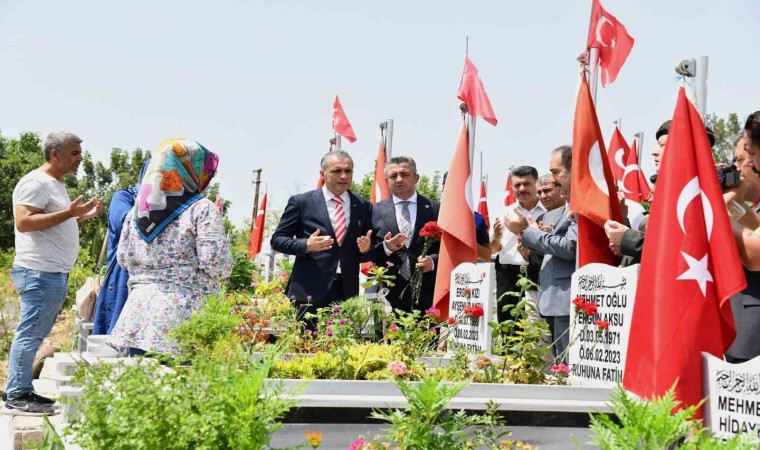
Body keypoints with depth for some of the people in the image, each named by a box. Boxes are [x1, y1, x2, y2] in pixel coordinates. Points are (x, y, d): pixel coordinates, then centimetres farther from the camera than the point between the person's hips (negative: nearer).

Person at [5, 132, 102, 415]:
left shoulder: (55, 184, 20)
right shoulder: (36, 182, -10)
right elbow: (24, 222, -21)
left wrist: (82, 216, 17)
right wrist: (69, 213, -24)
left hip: (55, 273, 10)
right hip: (40, 273, -10)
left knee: (35, 335, 12)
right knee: (29, 334, -7)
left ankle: (23, 391, 17)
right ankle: (16, 397, -3)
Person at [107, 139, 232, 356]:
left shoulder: (137, 209, 11)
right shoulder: (202, 209, -7)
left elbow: (124, 259, 16)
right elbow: (217, 264, -12)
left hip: (140, 308, 6)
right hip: (183, 312, -5)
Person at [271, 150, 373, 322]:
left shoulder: (364, 207, 11)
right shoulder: (301, 202, 3)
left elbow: (372, 252, 17)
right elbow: (277, 240, 5)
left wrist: (366, 249, -7)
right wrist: (306, 245, -13)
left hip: (347, 292, 2)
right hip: (310, 291, -2)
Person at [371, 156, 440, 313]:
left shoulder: (435, 209, 7)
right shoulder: (376, 211, 8)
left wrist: (434, 260, -12)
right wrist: (385, 248, -12)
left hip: (427, 296, 0)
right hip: (388, 295, 0)